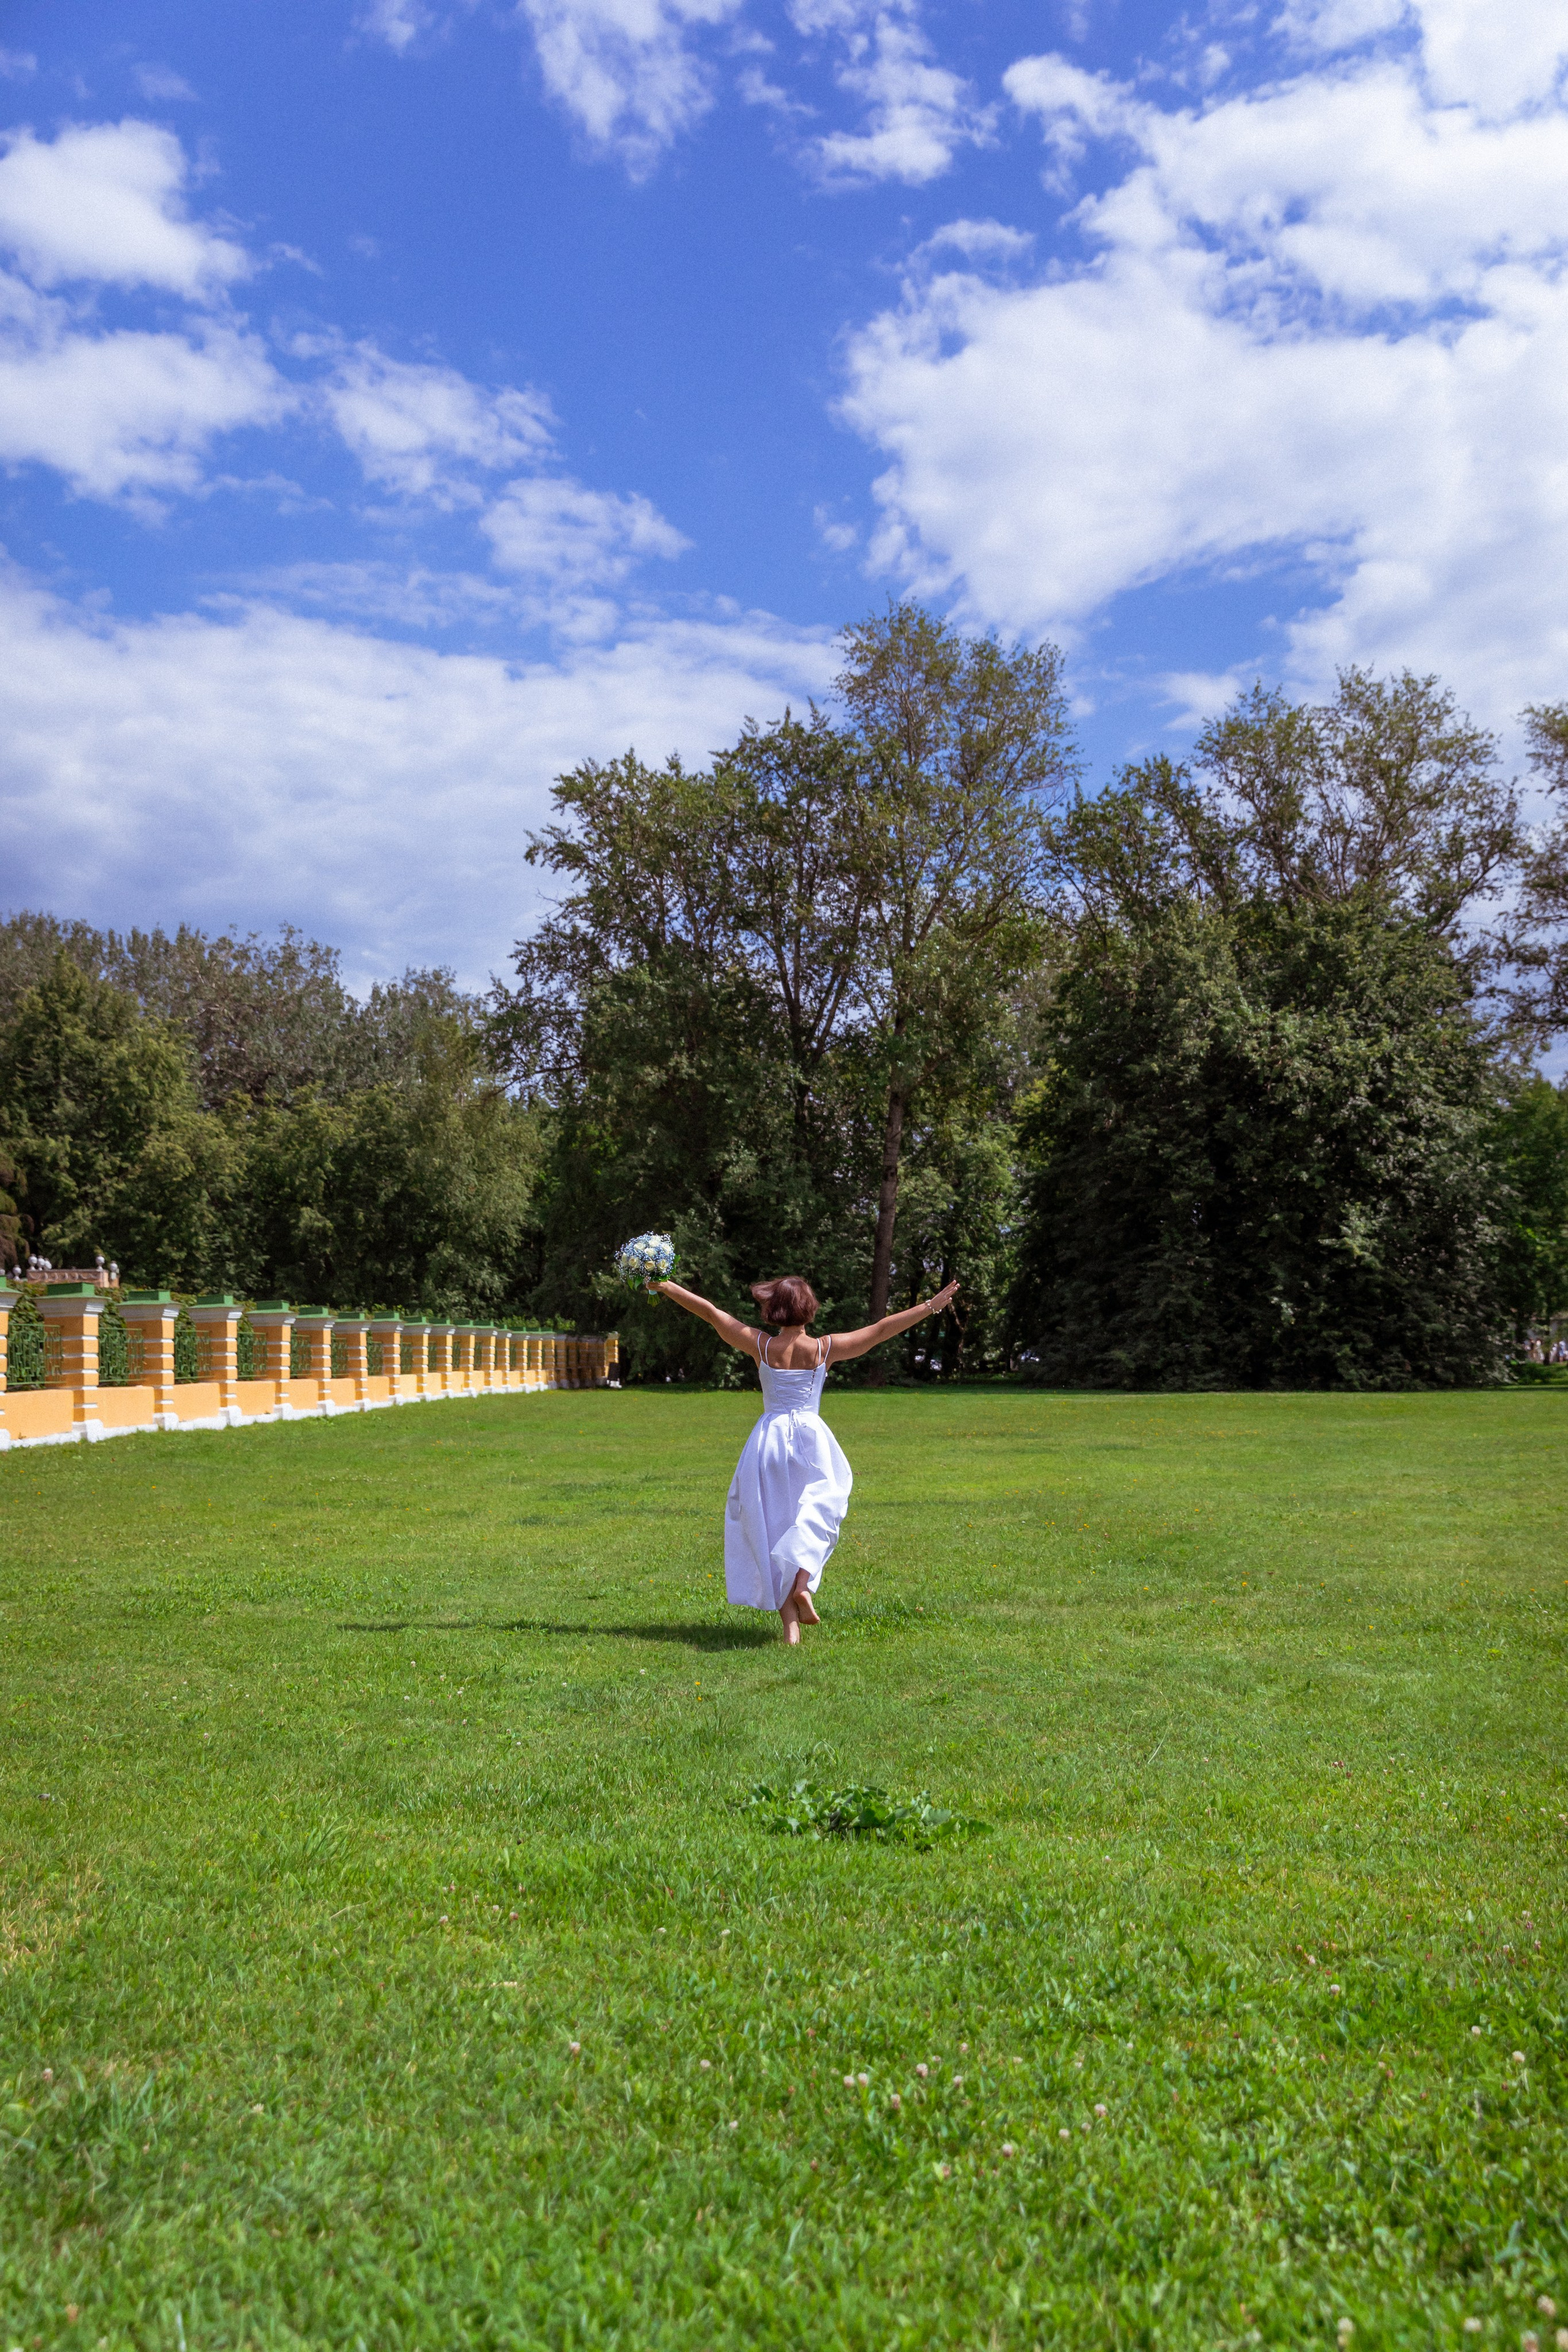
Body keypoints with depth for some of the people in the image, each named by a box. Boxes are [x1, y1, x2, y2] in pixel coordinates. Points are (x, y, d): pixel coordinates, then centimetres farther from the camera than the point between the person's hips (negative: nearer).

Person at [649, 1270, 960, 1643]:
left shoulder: (762, 1346, -2)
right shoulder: (825, 1348, -3)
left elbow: (712, 1313, 6)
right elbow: (882, 1330, 1)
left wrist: (669, 1288, 15)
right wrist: (931, 1305, 8)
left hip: (768, 1441, 1)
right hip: (811, 1439, -1)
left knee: (770, 1527, 7)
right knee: (815, 1514, 15)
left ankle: (789, 1620, 5)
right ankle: (803, 1581, -11)